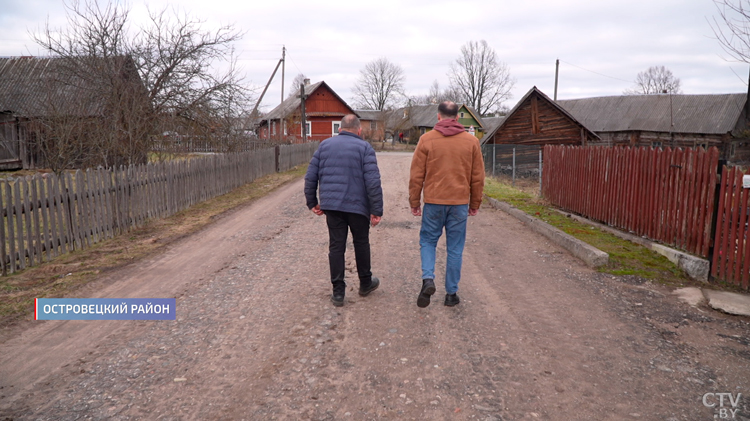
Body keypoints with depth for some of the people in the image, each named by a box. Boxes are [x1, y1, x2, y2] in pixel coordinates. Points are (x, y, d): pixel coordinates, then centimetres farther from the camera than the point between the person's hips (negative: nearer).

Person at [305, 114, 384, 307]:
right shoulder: (364, 148, -2)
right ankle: (365, 283, 30)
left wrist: (312, 202, 15)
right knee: (361, 244, 16)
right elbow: (373, 182, -12)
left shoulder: (325, 145, 8)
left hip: (331, 205, 2)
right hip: (357, 205, -2)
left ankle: (338, 292, 8)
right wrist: (377, 210, -10)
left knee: (336, 247, 7)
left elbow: (311, 177, 7)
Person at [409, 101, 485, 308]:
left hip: (433, 201, -1)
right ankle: (452, 293, 14)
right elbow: (478, 177, 6)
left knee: (427, 241, 15)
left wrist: (414, 202, 6)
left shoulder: (427, 139, -2)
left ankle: (428, 278, -6)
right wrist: (475, 204, 15)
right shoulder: (471, 141, 4)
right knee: (455, 248, 9)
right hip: (460, 203, 1)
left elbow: (416, 175, -2)